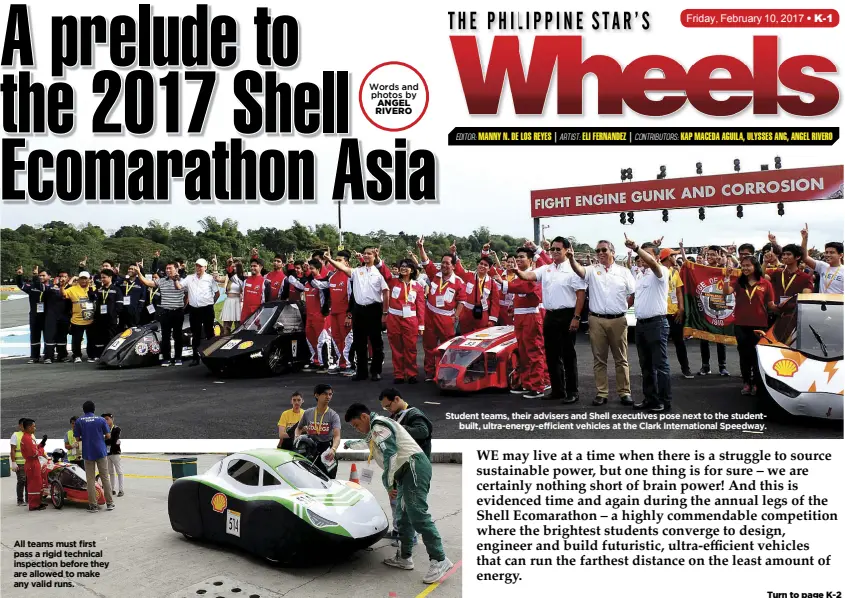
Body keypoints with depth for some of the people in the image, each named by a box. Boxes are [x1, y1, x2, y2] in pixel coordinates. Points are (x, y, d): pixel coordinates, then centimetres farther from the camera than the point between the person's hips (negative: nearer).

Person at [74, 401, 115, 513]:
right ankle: (110, 503, 10)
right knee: (105, 478, 7)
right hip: (101, 452, 0)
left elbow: (77, 438, -1)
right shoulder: (101, 420, -1)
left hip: (88, 453, 0)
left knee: (90, 480, 5)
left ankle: (93, 505, 3)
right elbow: (108, 436, -1)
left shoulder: (79, 421, -1)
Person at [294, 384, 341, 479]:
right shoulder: (307, 413, 5)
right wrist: (297, 437, 0)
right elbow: (299, 428, 23)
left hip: (326, 452, -2)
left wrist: (333, 449, -39)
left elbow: (337, 436, -19)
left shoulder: (333, 416, -4)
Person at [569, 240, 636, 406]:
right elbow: (579, 270, -18)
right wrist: (571, 259, -37)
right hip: (597, 320, 0)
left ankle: (624, 392, 14)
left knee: (621, 359, 6)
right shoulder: (592, 270, 3)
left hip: (618, 320, 0)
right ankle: (601, 393, 12)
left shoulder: (624, 271, 5)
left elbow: (634, 294, 10)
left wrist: (622, 307, 5)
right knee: (599, 359, 5)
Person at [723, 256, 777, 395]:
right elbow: (726, 292, -12)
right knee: (744, 354, 8)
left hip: (759, 324, -2)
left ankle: (756, 383, 15)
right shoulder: (739, 282, 5)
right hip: (741, 324, 2)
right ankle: (746, 382, 17)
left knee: (757, 354, 5)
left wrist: (778, 307, -20)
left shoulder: (765, 283, 0)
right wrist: (727, 277, -21)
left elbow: (770, 305, 0)